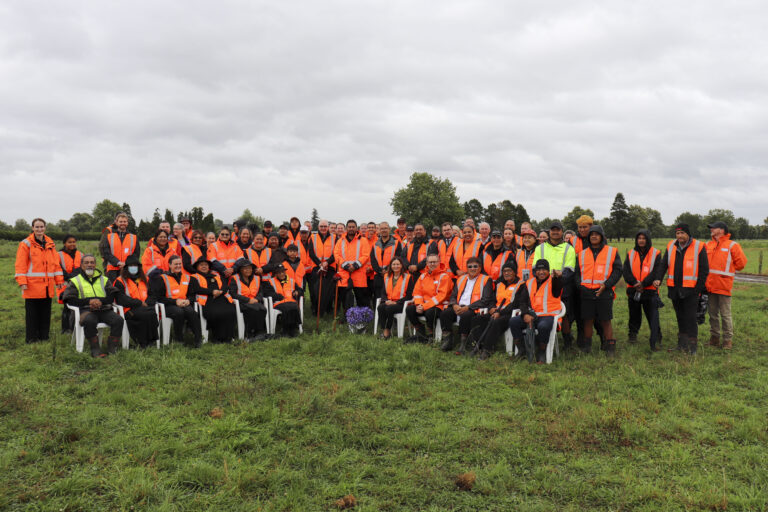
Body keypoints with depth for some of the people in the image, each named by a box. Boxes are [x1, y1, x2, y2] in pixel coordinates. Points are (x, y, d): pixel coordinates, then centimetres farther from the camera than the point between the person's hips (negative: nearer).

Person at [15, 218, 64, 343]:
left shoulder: (50, 244, 13)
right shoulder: (26, 243, -2)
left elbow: (56, 262, 13)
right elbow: (20, 264, -6)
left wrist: (59, 280, 7)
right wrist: (22, 282, -14)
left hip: (47, 285, 4)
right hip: (32, 285, -4)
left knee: (46, 312, 9)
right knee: (32, 312, 1)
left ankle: (44, 335, 18)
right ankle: (31, 337, 9)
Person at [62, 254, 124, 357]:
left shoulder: (104, 279, 23)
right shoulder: (75, 281, 17)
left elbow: (112, 296, 10)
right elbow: (70, 300, 2)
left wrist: (100, 301, -12)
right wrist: (89, 301, -11)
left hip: (104, 309, 2)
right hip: (86, 310, -2)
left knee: (118, 320, -28)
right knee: (89, 321, -38)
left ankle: (112, 348, -16)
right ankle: (95, 349, -25)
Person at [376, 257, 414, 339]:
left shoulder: (408, 277, 3)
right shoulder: (386, 276, 17)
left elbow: (409, 295, -4)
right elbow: (383, 292, 15)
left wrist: (396, 302, -14)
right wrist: (386, 300, -8)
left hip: (400, 304, -4)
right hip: (388, 302, 4)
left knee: (389, 308, -33)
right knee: (380, 307, -29)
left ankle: (388, 331, -17)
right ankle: (383, 330, -26)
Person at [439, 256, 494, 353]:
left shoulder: (486, 280, 6)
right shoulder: (461, 279, 22)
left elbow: (485, 300, -6)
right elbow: (453, 296, 18)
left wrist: (467, 307, -15)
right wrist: (454, 305, -8)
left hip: (474, 309, -5)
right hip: (458, 308, 5)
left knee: (465, 315, -37)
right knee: (445, 313, -24)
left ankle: (463, 344, -27)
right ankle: (447, 341, -16)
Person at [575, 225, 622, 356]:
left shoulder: (612, 252, 6)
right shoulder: (582, 254, 13)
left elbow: (617, 270, 2)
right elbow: (576, 273, 14)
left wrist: (606, 285, -10)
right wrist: (580, 285, -3)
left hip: (604, 293, -2)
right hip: (586, 293, 2)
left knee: (606, 320, 1)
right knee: (587, 320, 7)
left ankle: (610, 347, 11)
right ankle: (587, 345, 18)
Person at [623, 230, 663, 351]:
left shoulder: (656, 254, 1)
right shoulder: (631, 254, 9)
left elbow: (656, 272, -8)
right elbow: (626, 272, -1)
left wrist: (643, 284, -18)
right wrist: (634, 283, -17)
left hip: (650, 291, -3)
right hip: (633, 291, 3)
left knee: (653, 317, -6)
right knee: (634, 315, 14)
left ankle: (656, 341, -1)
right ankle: (632, 334, 30)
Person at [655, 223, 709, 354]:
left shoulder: (699, 247, -5)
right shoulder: (671, 246, 8)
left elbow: (704, 270, -4)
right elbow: (663, 265, 9)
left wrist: (699, 288, -9)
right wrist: (658, 278, -8)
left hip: (690, 290, -5)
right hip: (675, 289, 5)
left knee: (690, 318, -6)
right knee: (680, 318, 14)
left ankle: (693, 347, 2)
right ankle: (682, 345, 23)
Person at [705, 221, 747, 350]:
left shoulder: (732, 245, -3)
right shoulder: (708, 245, 12)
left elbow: (741, 263, 1)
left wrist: (728, 271, 7)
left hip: (723, 286, -5)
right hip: (710, 285, 5)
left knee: (725, 315, -1)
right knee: (713, 314, 11)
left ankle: (728, 340, 8)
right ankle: (714, 337, 21)